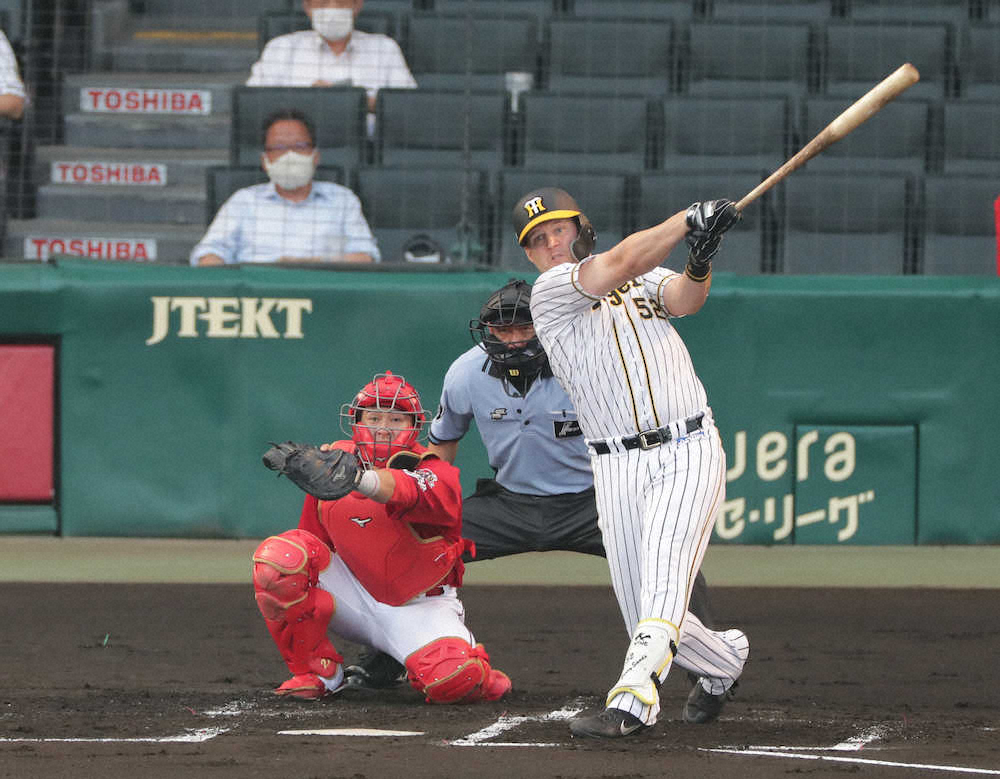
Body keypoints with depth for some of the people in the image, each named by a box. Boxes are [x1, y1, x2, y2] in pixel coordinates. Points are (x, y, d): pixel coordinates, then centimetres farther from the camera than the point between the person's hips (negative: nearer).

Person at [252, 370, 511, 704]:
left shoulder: (437, 474, -19)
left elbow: (412, 494, -47)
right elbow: (313, 537, 12)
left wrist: (360, 479, -66)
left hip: (417, 605, -3)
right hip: (355, 595, 4)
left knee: (452, 679, -32)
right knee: (277, 556, -22)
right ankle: (316, 672, -6)